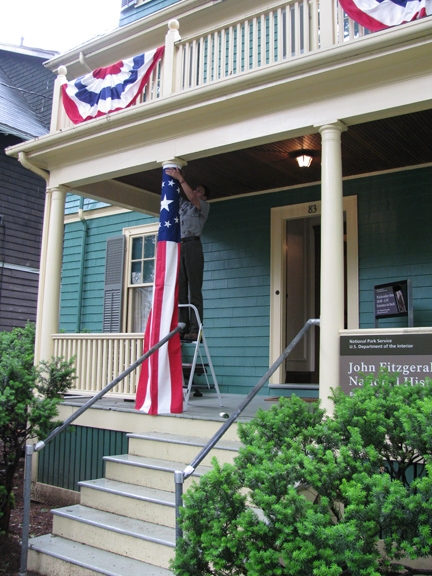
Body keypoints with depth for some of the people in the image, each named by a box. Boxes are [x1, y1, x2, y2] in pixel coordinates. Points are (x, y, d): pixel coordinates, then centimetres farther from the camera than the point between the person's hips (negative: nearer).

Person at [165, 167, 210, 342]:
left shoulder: (204, 206, 10)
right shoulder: (183, 203, 26)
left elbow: (192, 197, -8)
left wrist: (180, 178, -10)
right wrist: (175, 175, 5)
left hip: (192, 245, -6)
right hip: (179, 245, 6)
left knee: (194, 289, -11)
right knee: (180, 289, -1)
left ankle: (195, 330, -16)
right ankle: (183, 328, -2)